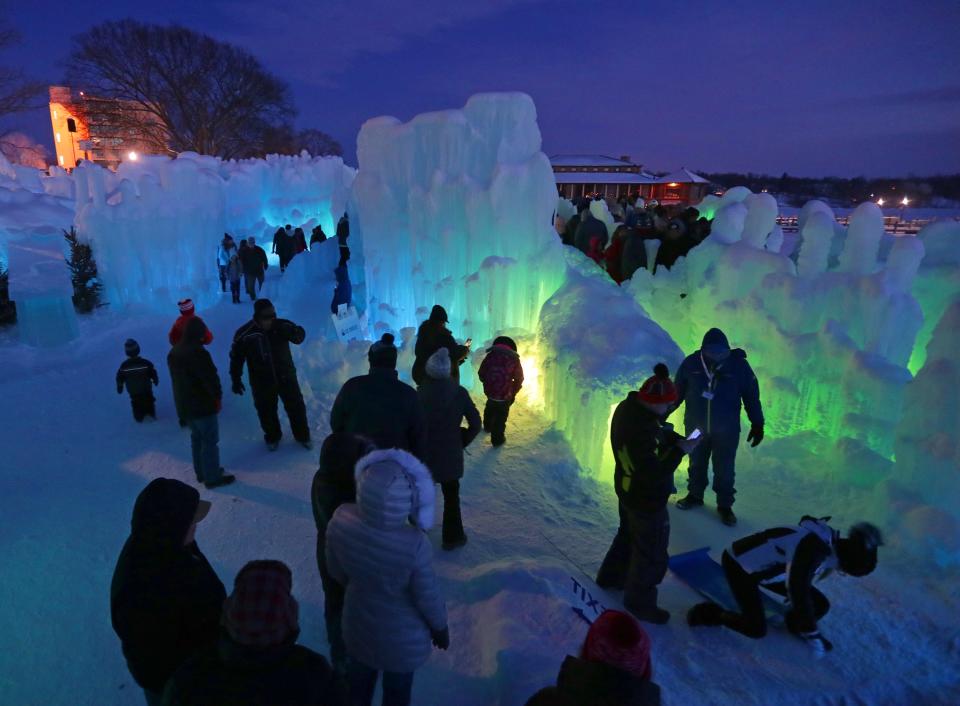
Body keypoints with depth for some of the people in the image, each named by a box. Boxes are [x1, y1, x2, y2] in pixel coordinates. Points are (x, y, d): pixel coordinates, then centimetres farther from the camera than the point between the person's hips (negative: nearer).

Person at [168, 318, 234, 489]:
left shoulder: (173, 352, 8)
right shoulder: (197, 352, -23)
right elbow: (210, 378, -23)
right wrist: (217, 397, -7)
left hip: (184, 405, 9)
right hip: (202, 404, -9)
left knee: (197, 438, 21)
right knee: (210, 441, 0)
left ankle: (201, 473, 31)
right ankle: (213, 477, 6)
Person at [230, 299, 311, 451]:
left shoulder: (281, 325, -13)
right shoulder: (244, 334, -16)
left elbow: (299, 336, -16)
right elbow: (236, 358, -7)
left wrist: (290, 330, -37)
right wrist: (236, 380, -4)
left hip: (286, 376, 1)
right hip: (262, 382, -1)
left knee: (297, 407, 13)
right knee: (266, 411, 16)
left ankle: (303, 435, 36)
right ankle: (272, 437, 43)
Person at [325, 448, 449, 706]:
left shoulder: (341, 520, -29)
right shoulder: (414, 544, -41)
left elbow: (336, 571, -9)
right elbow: (428, 597, -22)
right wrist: (440, 627, -2)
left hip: (358, 622, 4)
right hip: (403, 635, -3)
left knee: (359, 680, 32)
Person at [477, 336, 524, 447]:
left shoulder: (490, 355, -3)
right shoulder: (514, 359, -8)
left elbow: (481, 374, 1)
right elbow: (519, 379, -4)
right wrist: (513, 393, 9)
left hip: (490, 392, 3)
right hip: (505, 395, -3)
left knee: (490, 410, 31)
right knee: (501, 417, 13)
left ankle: (488, 427, 54)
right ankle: (497, 439, 24)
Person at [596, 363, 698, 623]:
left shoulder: (628, 407, -10)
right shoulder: (641, 431, -40)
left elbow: (657, 432, 5)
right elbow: (655, 473, -35)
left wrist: (676, 439, -12)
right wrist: (680, 450, -26)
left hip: (628, 488, 9)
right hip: (647, 501, -9)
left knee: (629, 534, 31)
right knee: (651, 553, 13)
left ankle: (611, 575, 52)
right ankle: (639, 601, 34)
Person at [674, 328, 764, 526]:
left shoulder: (739, 365, -16)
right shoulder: (691, 363, -14)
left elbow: (752, 396, -5)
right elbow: (677, 391, -1)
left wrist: (757, 424, -1)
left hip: (727, 430, -1)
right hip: (695, 426, 1)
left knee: (724, 469, 10)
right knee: (696, 463, 20)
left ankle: (725, 505, 29)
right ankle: (695, 495, 41)